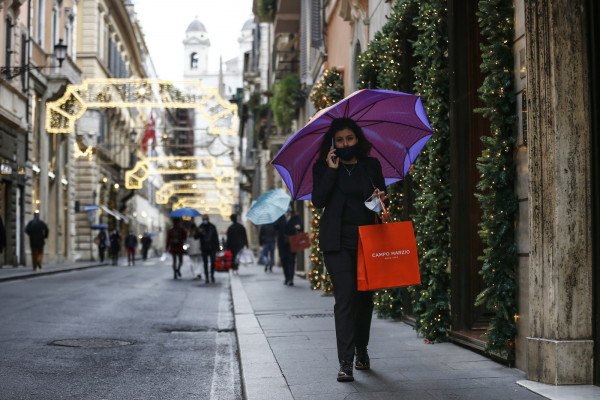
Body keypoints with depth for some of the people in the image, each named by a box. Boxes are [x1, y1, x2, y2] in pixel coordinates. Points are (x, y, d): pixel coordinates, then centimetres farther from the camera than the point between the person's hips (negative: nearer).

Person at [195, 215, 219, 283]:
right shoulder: (200, 228, 1)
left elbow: (216, 237, 9)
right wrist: (198, 232, -24)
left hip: (212, 248, 0)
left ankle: (212, 275, 16)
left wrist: (217, 246, 4)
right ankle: (206, 277, 7)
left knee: (213, 262, -5)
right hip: (204, 249, 0)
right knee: (205, 263, 2)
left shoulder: (212, 227, 5)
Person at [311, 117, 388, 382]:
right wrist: (332, 170, -12)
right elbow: (318, 201, -7)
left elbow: (383, 196, 17)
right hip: (338, 242, -2)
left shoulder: (371, 166, 11)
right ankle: (345, 363, -9)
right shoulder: (323, 168, 5)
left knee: (364, 298, 9)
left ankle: (361, 350, 31)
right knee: (344, 299, -10)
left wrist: (381, 198, -6)